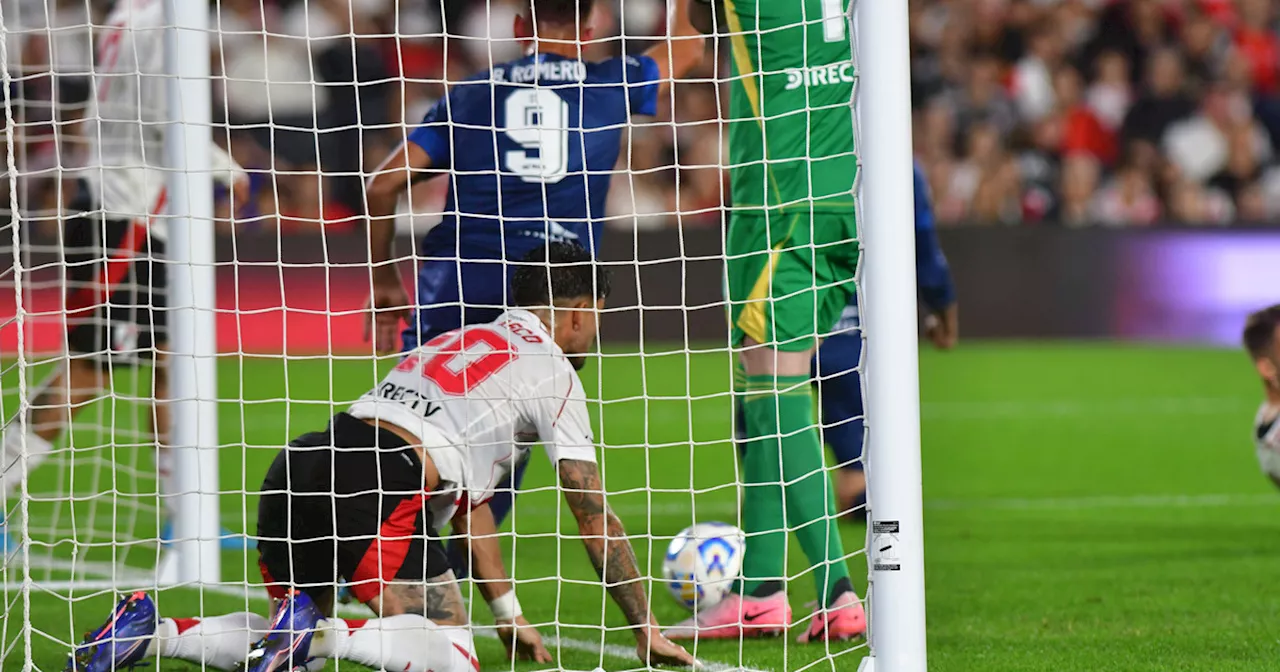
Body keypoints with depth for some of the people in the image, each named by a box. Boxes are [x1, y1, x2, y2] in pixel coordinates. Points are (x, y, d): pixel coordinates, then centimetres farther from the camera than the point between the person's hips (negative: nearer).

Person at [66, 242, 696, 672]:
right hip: (382, 487, -8)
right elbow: (595, 517, 12)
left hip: (300, 465, 8)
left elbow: (468, 496, 38)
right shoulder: (553, 372, 11)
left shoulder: (461, 342, 34)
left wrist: (510, 615, 41)